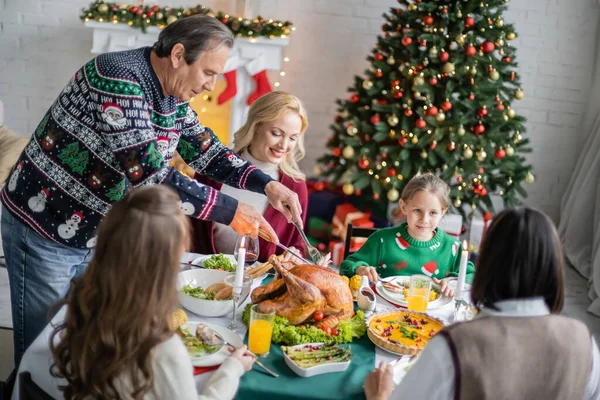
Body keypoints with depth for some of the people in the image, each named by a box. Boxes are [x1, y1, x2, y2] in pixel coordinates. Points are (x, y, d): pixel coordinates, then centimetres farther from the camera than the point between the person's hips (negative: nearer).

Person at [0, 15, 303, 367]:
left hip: (93, 235, 8)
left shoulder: (172, 95, 0)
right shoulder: (118, 80, -27)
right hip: (44, 228, -8)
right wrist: (231, 211, -27)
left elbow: (207, 150, 9)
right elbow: (150, 176, -32)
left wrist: (267, 185, -6)